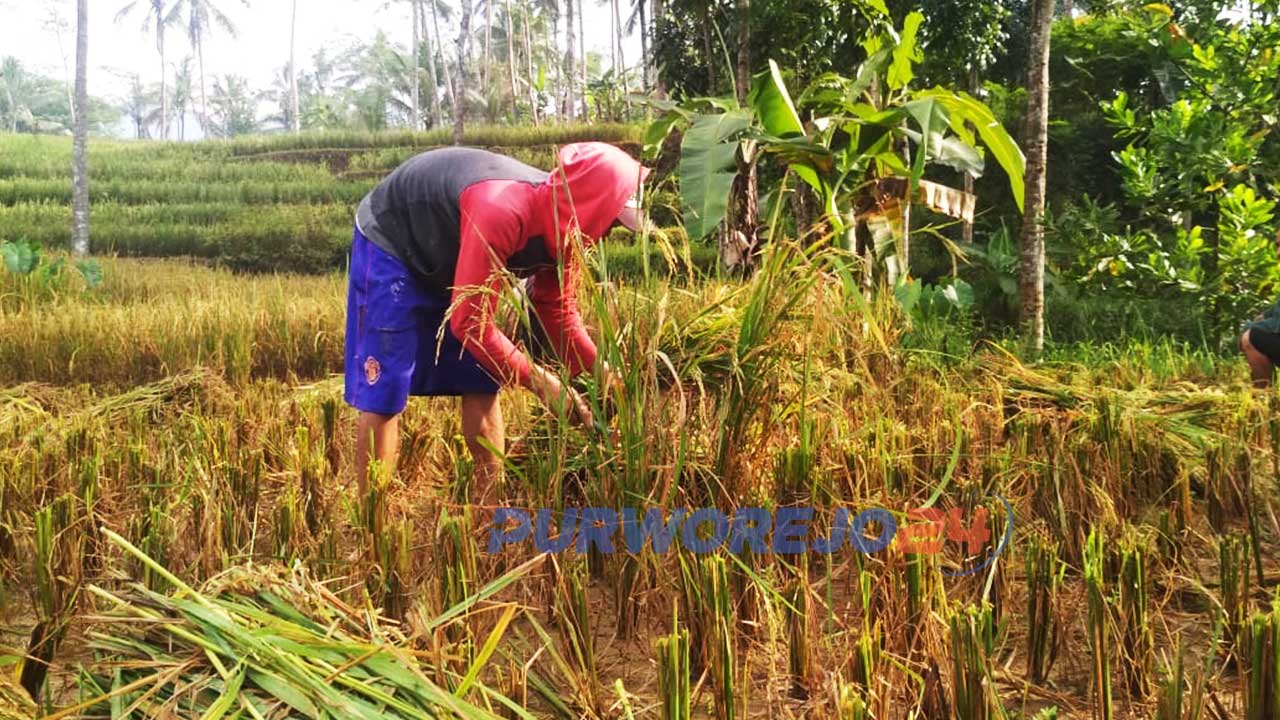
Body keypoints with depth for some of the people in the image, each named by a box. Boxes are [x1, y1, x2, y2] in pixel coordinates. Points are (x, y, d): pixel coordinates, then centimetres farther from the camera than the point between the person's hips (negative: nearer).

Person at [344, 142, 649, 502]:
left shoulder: (561, 222, -13)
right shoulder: (501, 214, -40)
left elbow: (557, 310, 0)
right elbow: (470, 322, -36)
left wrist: (602, 372, -9)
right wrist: (538, 381, -29)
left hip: (444, 257, 8)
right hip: (389, 245, -8)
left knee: (482, 384, 4)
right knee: (384, 392, -10)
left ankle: (488, 506, 13)